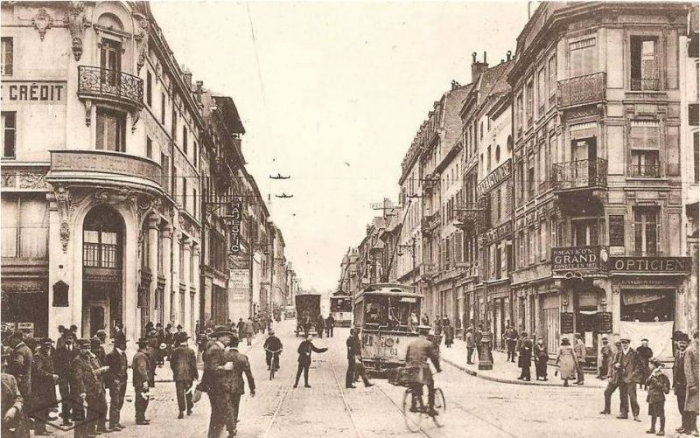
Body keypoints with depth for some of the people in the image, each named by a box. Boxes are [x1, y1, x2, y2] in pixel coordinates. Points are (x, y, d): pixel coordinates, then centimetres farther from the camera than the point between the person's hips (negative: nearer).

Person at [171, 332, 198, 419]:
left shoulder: (174, 351, -2)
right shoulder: (191, 351, -6)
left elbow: (172, 364, 3)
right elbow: (193, 364, -5)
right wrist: (196, 375, 3)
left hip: (178, 376, 0)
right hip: (188, 375, 0)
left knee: (180, 393, 1)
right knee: (188, 393, 15)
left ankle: (181, 411, -5)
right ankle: (189, 409, 24)